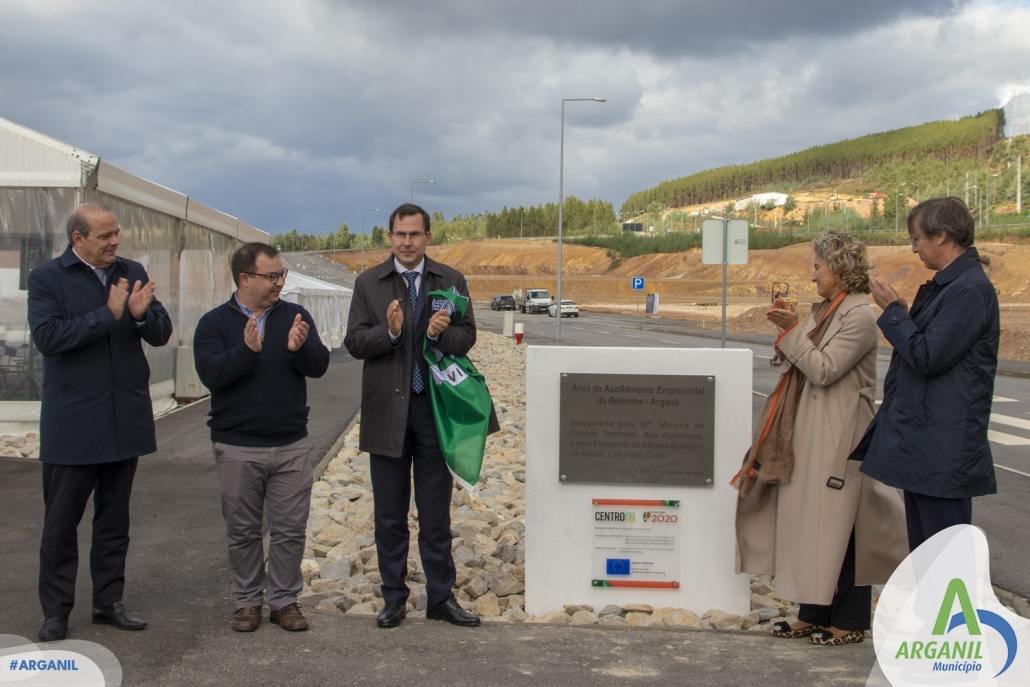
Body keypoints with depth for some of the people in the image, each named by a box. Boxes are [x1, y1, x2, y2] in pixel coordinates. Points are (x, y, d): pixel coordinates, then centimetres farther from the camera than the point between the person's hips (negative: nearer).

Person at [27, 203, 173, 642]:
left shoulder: (131, 273, 7)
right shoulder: (47, 278, -6)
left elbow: (161, 334, 5)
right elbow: (46, 336, -19)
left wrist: (142, 314, -17)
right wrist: (109, 315, -22)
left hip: (125, 419, 4)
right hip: (73, 423, -4)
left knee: (114, 519, 13)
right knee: (61, 522, 4)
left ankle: (109, 602, 25)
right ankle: (56, 612, 15)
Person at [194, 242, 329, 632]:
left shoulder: (295, 316, 4)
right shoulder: (215, 323, -1)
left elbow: (319, 366, -6)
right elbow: (210, 373, -15)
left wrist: (300, 348, -27)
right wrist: (248, 350, -30)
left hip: (292, 446, 2)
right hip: (237, 448, -2)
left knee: (290, 529, 5)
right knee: (243, 531, 9)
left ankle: (285, 600, 17)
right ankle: (247, 601, 21)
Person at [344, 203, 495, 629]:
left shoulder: (451, 281, 5)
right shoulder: (369, 283, 3)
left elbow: (467, 337, 0)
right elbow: (354, 342, -3)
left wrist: (442, 333, -21)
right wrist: (389, 332, -21)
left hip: (435, 406, 0)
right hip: (387, 410, 0)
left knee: (436, 512, 7)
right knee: (390, 514, 8)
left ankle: (440, 597, 16)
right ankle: (394, 598, 18)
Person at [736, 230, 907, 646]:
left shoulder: (859, 316, -13)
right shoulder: (825, 310, 14)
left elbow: (824, 370, -19)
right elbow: (803, 365, 13)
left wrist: (792, 331, -16)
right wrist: (788, 331, 1)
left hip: (839, 435, -9)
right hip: (811, 431, 9)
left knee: (839, 525, -2)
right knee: (809, 520, 11)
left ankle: (849, 621, 9)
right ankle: (813, 614, 20)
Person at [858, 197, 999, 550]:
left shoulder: (970, 290, -17)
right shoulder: (946, 285, 14)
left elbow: (929, 357, -22)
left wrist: (892, 310, -12)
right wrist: (902, 312, 7)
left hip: (943, 451, -10)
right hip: (922, 442, 10)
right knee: (922, 551, 16)